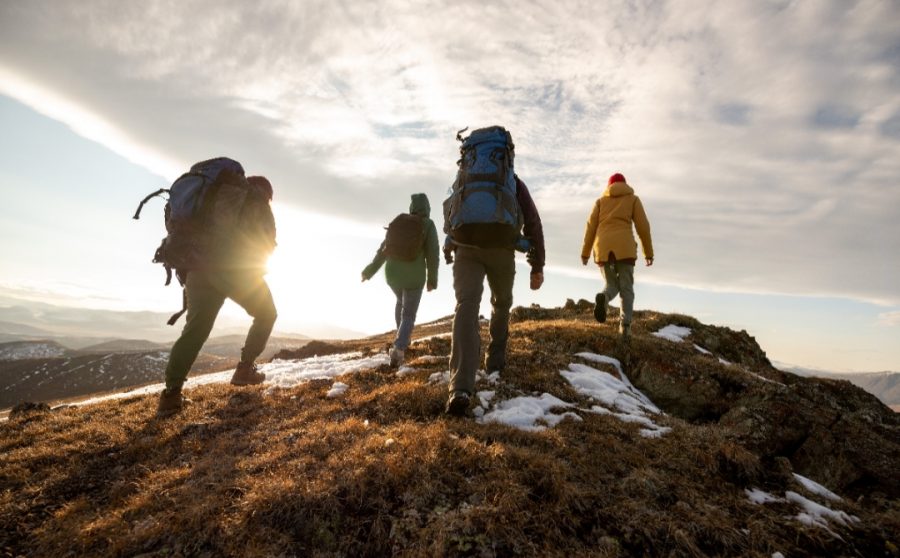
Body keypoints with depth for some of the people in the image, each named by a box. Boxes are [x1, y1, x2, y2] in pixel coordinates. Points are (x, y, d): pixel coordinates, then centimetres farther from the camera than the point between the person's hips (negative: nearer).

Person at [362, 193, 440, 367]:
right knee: (409, 315, 5)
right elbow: (433, 252, -9)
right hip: (414, 275, -4)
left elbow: (385, 247, 6)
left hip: (392, 273, 4)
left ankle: (402, 338, 38)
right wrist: (432, 279, 0)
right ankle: (398, 348, -17)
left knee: (401, 301, 32)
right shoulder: (428, 224, -3)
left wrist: (371, 269, 12)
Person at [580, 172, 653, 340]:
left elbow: (591, 226, 10)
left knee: (612, 285, 13)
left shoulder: (601, 200, 20)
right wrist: (648, 252, 12)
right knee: (626, 288, 3)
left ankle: (604, 298, -23)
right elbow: (643, 226, 8)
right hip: (624, 247, -2)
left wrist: (585, 252, 10)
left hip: (603, 247, 2)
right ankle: (625, 326, -15)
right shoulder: (633, 199, 17)